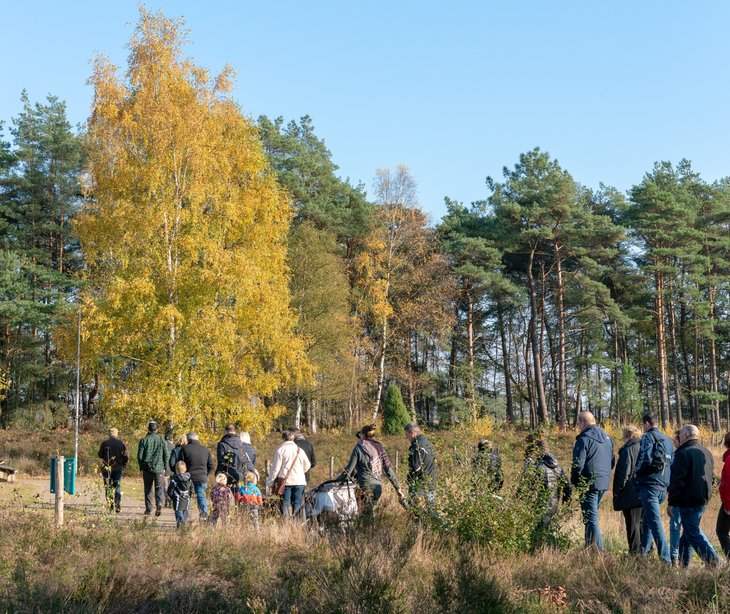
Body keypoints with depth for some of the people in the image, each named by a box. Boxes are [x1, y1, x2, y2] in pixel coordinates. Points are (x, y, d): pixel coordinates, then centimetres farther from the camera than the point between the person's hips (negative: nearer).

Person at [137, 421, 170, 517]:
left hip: (147, 469, 0)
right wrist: (164, 467, 11)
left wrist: (141, 467, 10)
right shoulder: (162, 440, 1)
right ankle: (159, 503, -21)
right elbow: (166, 455, 2)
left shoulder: (144, 440, -2)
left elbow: (139, 455, -1)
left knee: (148, 489, 10)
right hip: (159, 469, 0)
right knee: (159, 488, 2)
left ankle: (148, 509, 11)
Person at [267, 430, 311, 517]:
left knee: (285, 503, 3)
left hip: (285, 481, -3)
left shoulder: (281, 449, -5)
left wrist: (270, 481, 1)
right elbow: (307, 465, 14)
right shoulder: (299, 449, 7)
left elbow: (275, 467, -6)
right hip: (299, 481, 3)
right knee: (297, 504, 8)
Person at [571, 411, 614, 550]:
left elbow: (578, 464, -15)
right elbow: (612, 461, 20)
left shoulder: (584, 439, -13)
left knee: (591, 519, -5)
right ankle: (592, 546, 22)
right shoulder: (607, 437, 13)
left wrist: (574, 481, -2)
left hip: (589, 484, -8)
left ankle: (597, 550, -8)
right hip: (605, 483, 8)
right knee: (592, 515, 19)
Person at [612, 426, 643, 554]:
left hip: (631, 495, -7)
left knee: (633, 524, -2)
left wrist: (616, 492, -8)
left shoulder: (627, 450, -12)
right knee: (643, 523, 15)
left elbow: (623, 473, -15)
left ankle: (635, 552, -1)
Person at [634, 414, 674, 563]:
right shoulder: (667, 440, 17)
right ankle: (644, 551, 24)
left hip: (649, 485, -8)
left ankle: (665, 558, -17)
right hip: (663, 486, 8)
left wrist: (636, 471, -2)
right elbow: (672, 462, 17)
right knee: (648, 519, 20)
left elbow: (645, 459, -18)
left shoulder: (648, 437, -6)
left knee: (654, 522, -10)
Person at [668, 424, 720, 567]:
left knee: (693, 533, -5)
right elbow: (709, 477, 20)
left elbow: (677, 481, -17)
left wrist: (672, 502, -11)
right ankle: (683, 563, 22)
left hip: (688, 501, -9)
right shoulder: (706, 452, 13)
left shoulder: (683, 453, -15)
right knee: (688, 532, 17)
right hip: (704, 500, 9)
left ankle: (714, 562, -13)